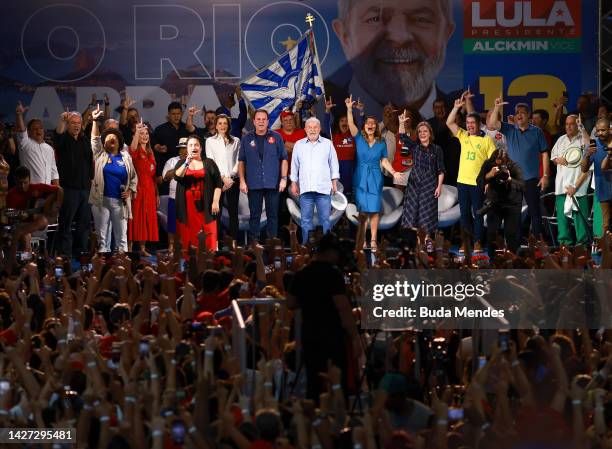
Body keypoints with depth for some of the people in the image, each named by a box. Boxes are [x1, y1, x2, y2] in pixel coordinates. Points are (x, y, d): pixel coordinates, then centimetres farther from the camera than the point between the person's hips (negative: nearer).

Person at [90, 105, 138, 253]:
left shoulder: (125, 157, 11)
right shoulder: (100, 155, 8)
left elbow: (134, 177, 16)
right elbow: (95, 139, -2)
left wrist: (130, 190, 0)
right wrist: (95, 121, -12)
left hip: (120, 202, 1)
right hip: (101, 200, -1)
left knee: (122, 236, 3)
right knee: (102, 236, 2)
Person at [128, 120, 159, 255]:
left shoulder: (150, 153, 16)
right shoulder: (136, 151, -4)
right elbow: (133, 148, -31)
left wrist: (157, 193, 17)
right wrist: (137, 131, -41)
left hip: (149, 189, 7)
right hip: (138, 188, -7)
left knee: (147, 218, 7)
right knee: (135, 217, -6)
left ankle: (143, 249, 13)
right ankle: (129, 248, -5)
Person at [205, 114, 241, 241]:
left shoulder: (236, 141, 11)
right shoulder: (210, 141, 8)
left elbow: (238, 161, 6)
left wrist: (231, 177, -7)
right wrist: (223, 178, -7)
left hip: (233, 181, 1)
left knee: (233, 212, 1)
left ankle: (234, 241, 1)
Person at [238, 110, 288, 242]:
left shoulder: (276, 137, 5)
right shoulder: (247, 139, 7)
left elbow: (283, 159, 6)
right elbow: (241, 162, 8)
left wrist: (284, 178, -2)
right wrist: (242, 181, 0)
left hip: (273, 184, 0)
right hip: (253, 184, 0)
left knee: (273, 214, 3)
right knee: (254, 214, 3)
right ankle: (254, 241, 7)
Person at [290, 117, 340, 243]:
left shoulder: (328, 144, 8)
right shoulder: (299, 145, 11)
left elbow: (334, 165, 10)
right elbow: (294, 166, 15)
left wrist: (334, 183, 5)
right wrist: (294, 183, 11)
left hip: (323, 189, -1)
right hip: (305, 189, 1)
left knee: (325, 220, -2)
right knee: (306, 220, 1)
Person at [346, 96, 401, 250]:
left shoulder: (381, 143, 6)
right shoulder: (359, 139, 2)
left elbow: (384, 161, 10)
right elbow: (351, 124, -12)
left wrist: (393, 172, -4)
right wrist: (349, 109, -24)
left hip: (375, 179, 1)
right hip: (360, 178, -1)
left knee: (374, 210, -3)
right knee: (362, 211, 0)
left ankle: (373, 240, 0)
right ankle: (361, 240, 7)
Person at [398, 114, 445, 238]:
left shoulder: (436, 149, 2)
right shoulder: (414, 147, 9)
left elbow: (441, 170, 1)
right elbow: (403, 136, -5)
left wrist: (439, 186, -7)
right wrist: (402, 124, -21)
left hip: (429, 185, -2)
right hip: (414, 183, 2)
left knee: (427, 213, -3)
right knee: (413, 213, -1)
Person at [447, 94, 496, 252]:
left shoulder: (487, 140, 0)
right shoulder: (463, 137, 10)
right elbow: (449, 123, 4)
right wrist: (457, 107, -5)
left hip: (478, 183, -4)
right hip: (462, 181, 4)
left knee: (477, 213, 0)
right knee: (465, 213, 7)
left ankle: (478, 242, 5)